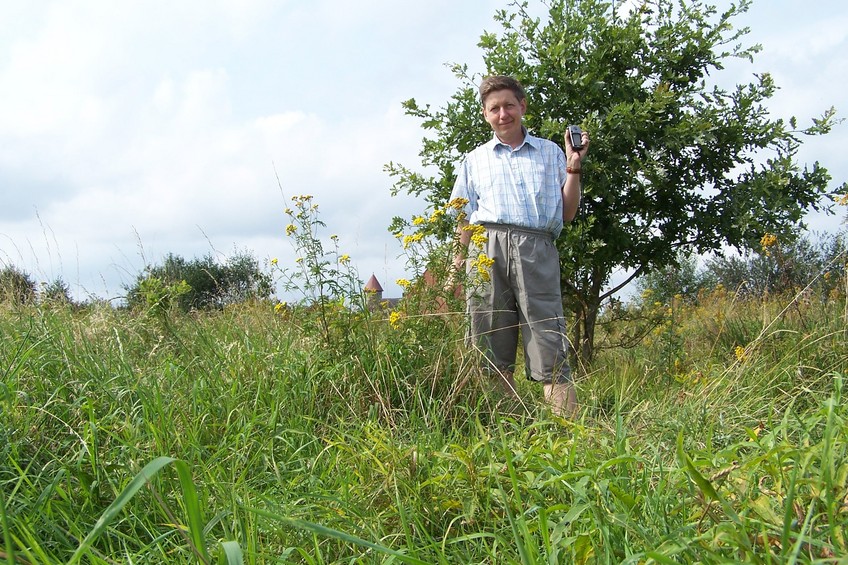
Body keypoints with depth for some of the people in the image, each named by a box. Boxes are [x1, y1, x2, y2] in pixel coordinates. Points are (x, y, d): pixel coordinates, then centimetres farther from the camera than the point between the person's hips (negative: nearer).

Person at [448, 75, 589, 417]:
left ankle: (568, 425, -16)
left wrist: (574, 168, 7)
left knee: (549, 347, -11)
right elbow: (464, 219, 18)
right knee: (490, 344, -5)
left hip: (536, 248, -1)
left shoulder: (550, 153, 20)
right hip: (487, 248, 2)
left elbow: (566, 214, 16)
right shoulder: (475, 160, 23)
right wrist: (460, 259, 4)